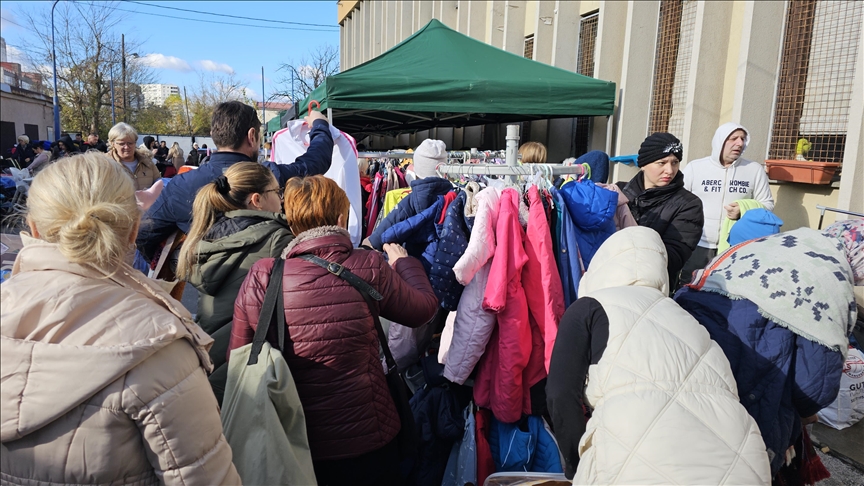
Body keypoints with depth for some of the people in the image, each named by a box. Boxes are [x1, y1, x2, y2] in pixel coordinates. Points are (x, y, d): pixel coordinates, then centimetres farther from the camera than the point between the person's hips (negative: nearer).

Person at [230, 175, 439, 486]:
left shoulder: (259, 279, -13)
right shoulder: (368, 269, -18)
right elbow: (424, 307, -2)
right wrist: (403, 262, 16)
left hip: (290, 446, 2)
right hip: (365, 440, -1)